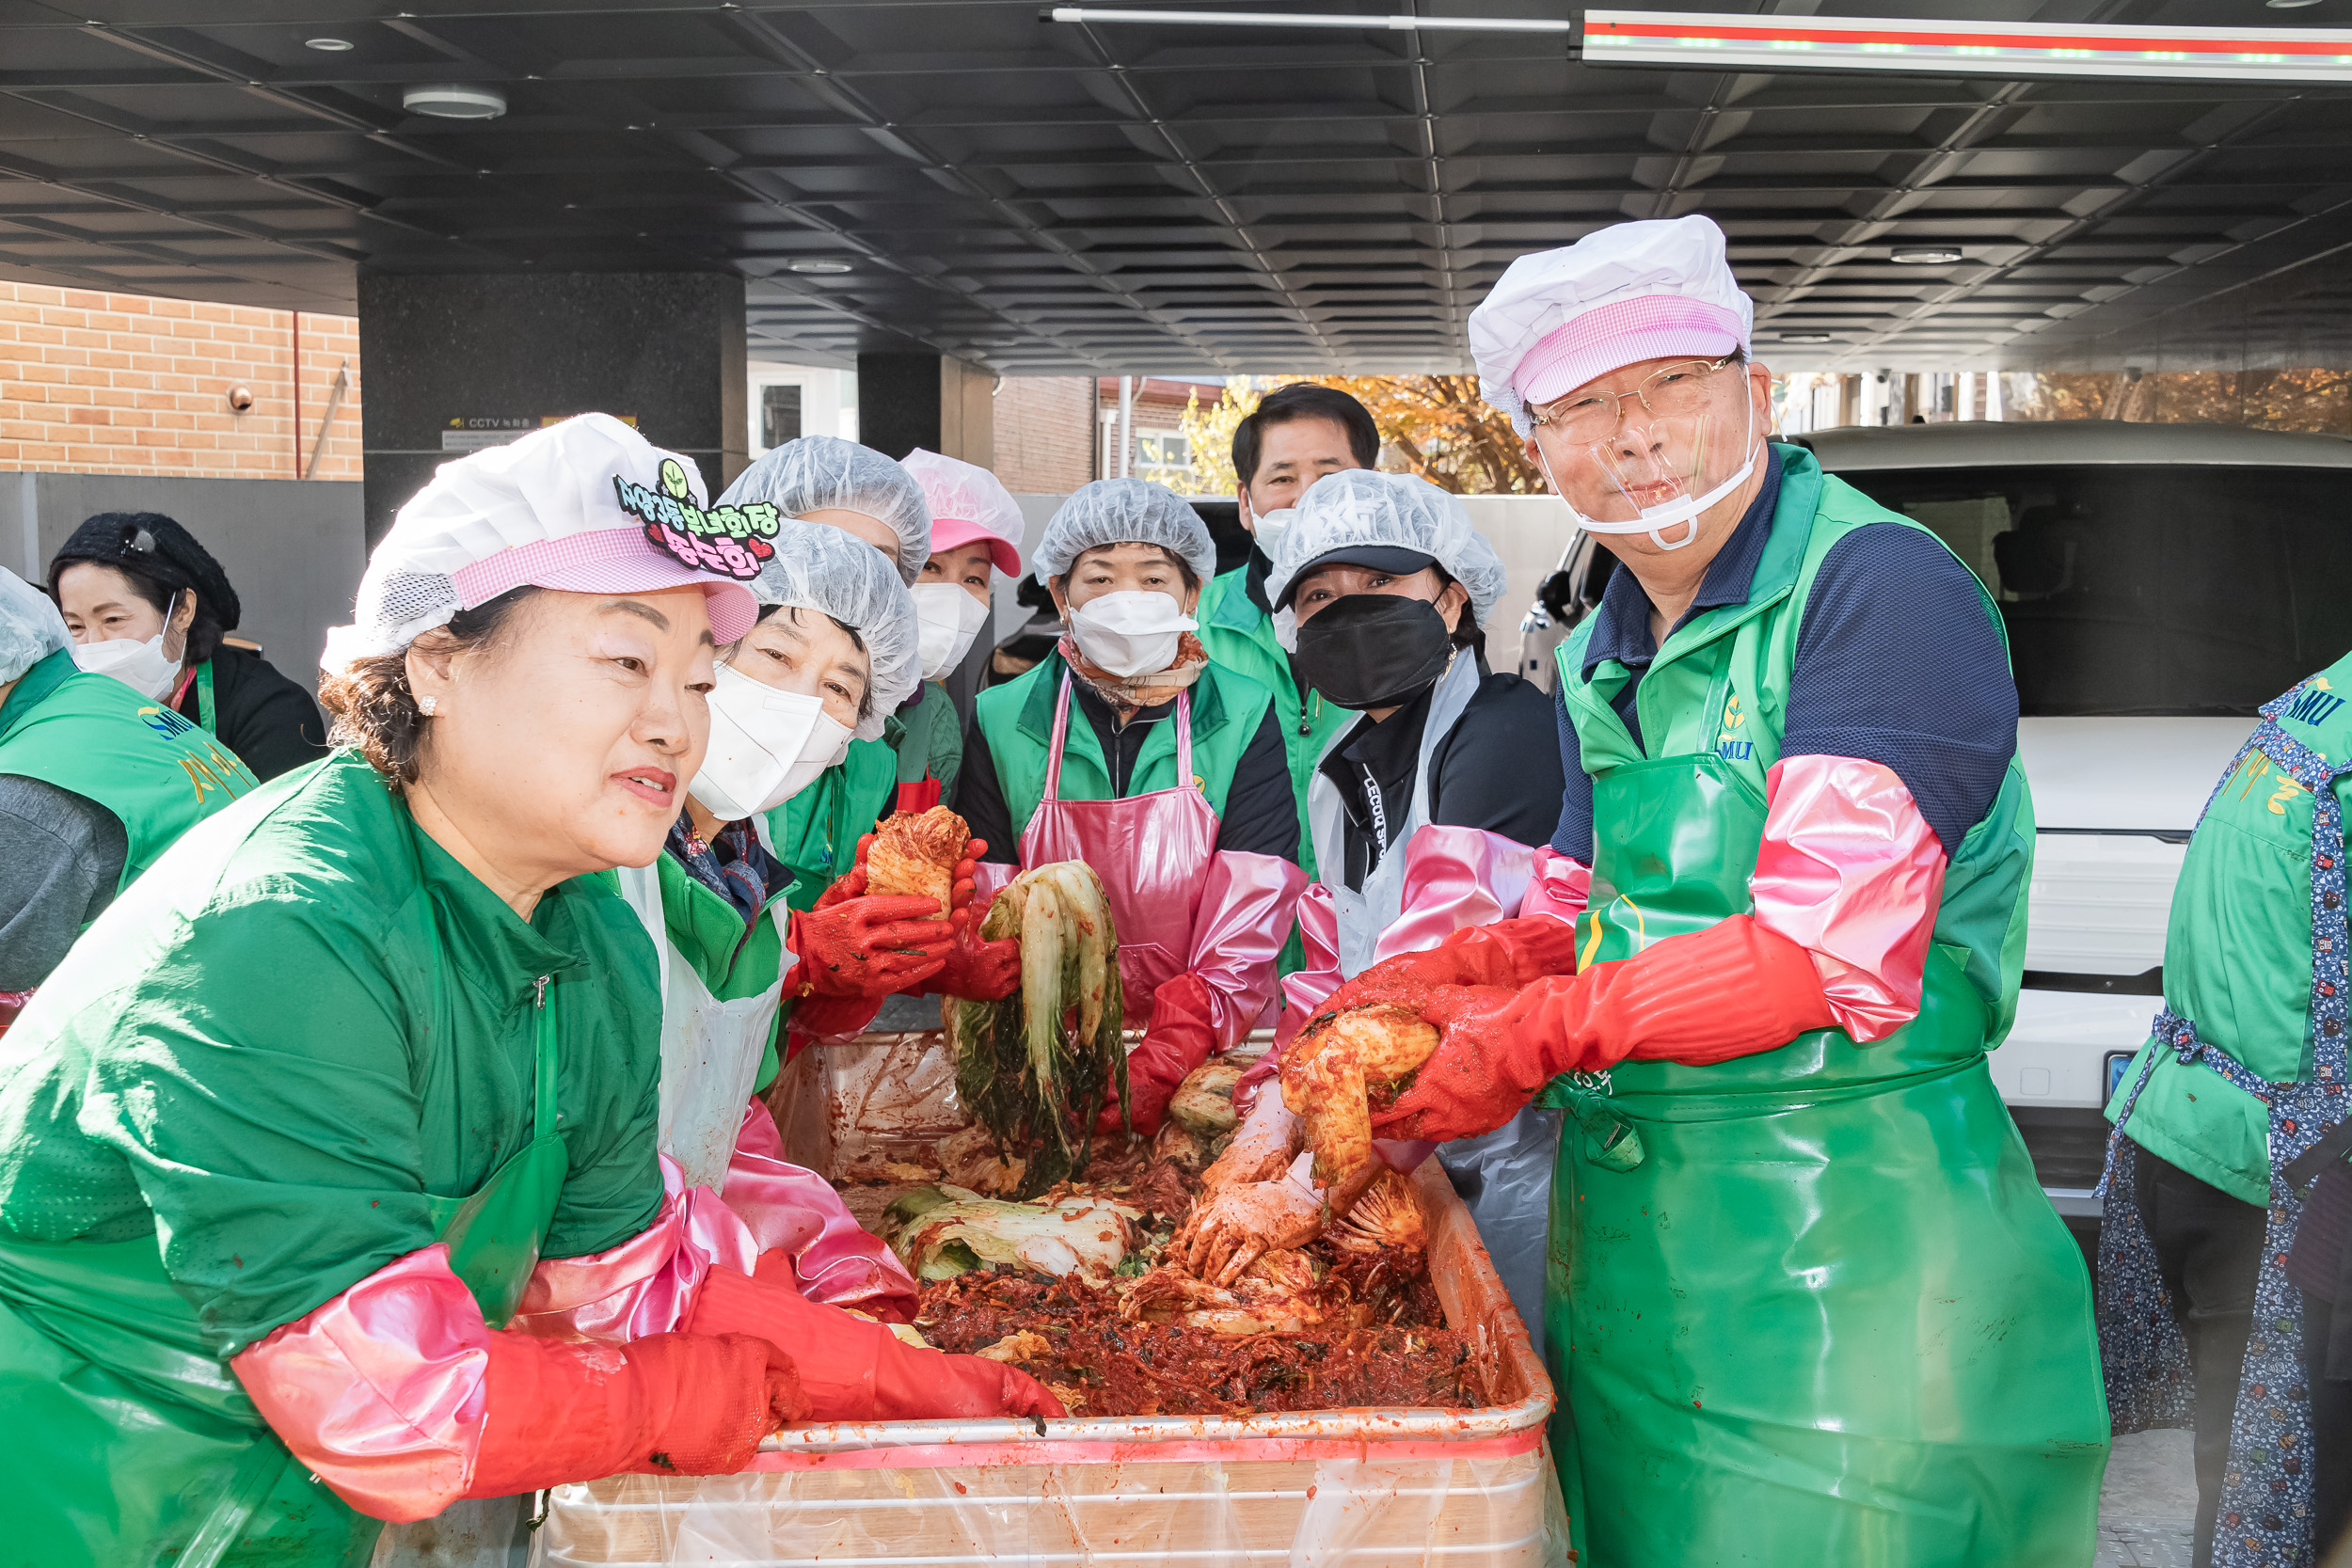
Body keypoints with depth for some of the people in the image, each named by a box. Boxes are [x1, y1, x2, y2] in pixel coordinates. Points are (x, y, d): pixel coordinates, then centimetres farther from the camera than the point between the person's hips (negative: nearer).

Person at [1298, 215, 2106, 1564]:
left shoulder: (1883, 588, -15)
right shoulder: (1603, 658, 12)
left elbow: (1832, 957, -22)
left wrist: (1538, 1034, -17)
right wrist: (1439, 978, -3)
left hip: (1846, 1242, -8)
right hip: (1628, 1234, 8)